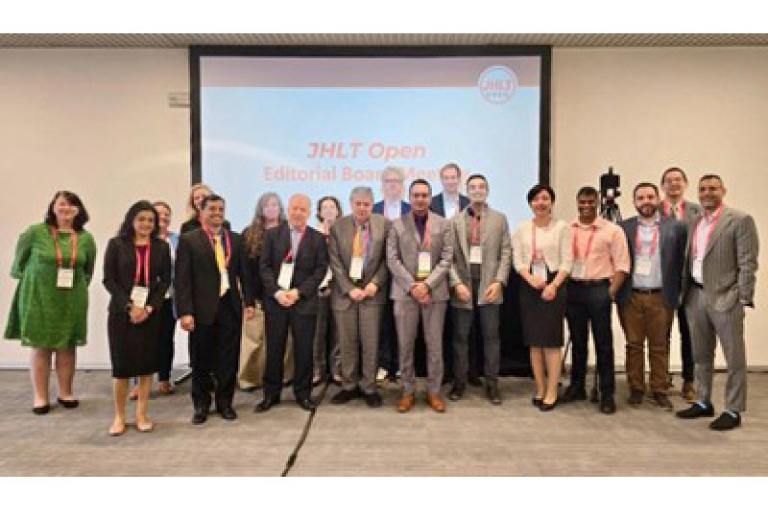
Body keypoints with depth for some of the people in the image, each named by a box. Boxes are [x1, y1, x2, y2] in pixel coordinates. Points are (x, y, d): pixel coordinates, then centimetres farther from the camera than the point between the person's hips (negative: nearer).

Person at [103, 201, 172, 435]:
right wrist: (129, 306, -13)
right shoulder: (116, 244, 1)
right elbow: (108, 279, -4)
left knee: (147, 364, 5)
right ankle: (119, 416, 16)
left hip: (151, 313, 2)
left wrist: (149, 307, -10)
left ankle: (142, 415, 16)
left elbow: (166, 280, 2)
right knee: (121, 364, 2)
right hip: (121, 312, -1)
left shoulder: (162, 247, 6)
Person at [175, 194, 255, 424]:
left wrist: (249, 301, 2)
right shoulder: (188, 240, -2)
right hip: (202, 309, -3)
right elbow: (182, 278, -7)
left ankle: (225, 402, 25)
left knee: (229, 358, 9)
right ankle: (201, 404, 27)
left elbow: (244, 273, 10)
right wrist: (185, 312, -13)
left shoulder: (236, 239, 9)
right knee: (201, 360, 9)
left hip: (230, 307, 3)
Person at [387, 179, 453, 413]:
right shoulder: (397, 225, 5)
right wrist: (412, 286, -11)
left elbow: (447, 258, 0)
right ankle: (408, 391, 17)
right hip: (405, 292, 0)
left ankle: (434, 391, 17)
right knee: (405, 345, 4)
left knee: (434, 345, 5)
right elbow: (392, 260, -1)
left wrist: (427, 284, -12)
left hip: (435, 291, 0)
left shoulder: (443, 224, 7)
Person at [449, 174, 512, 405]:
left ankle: (492, 384, 13)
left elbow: (506, 253, 3)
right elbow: (449, 256, 2)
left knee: (491, 336, 4)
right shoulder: (455, 220, 7)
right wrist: (456, 283, -9)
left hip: (489, 285, 0)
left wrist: (499, 282, -8)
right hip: (463, 285, 0)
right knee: (460, 336, 6)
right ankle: (459, 382, 17)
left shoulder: (499, 218, 7)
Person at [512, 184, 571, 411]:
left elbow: (567, 262, -4)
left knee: (552, 339, -2)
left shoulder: (562, 227, -1)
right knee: (534, 340, 7)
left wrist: (553, 285, -16)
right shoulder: (522, 228, 7)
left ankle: (552, 391, 8)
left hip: (554, 285, -3)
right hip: (529, 286, 3)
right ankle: (540, 389, 17)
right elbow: (518, 260, 3)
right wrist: (531, 279, -13)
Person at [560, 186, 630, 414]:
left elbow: (621, 265, -3)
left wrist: (611, 292, -10)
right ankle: (576, 386, 25)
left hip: (599, 288, -3)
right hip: (573, 288, 3)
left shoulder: (612, 230, -1)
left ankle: (607, 393, 11)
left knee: (603, 342, 2)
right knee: (577, 340, 13)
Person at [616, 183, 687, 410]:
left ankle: (659, 391, 17)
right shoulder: (624, 228, 4)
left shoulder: (676, 227, 3)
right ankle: (636, 389, 17)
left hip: (661, 297, 0)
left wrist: (677, 292, 1)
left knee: (660, 347, 7)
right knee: (633, 345, 7)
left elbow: (681, 262, 4)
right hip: (631, 297, 0)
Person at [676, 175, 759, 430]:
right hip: (696, 296, 6)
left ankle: (733, 411, 14)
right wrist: (684, 293, 10)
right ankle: (704, 403, 28)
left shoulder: (740, 220, -6)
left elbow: (748, 263, -10)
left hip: (725, 297, -6)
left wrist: (744, 300, -14)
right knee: (701, 355, 15)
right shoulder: (694, 222, 12)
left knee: (734, 358, 4)